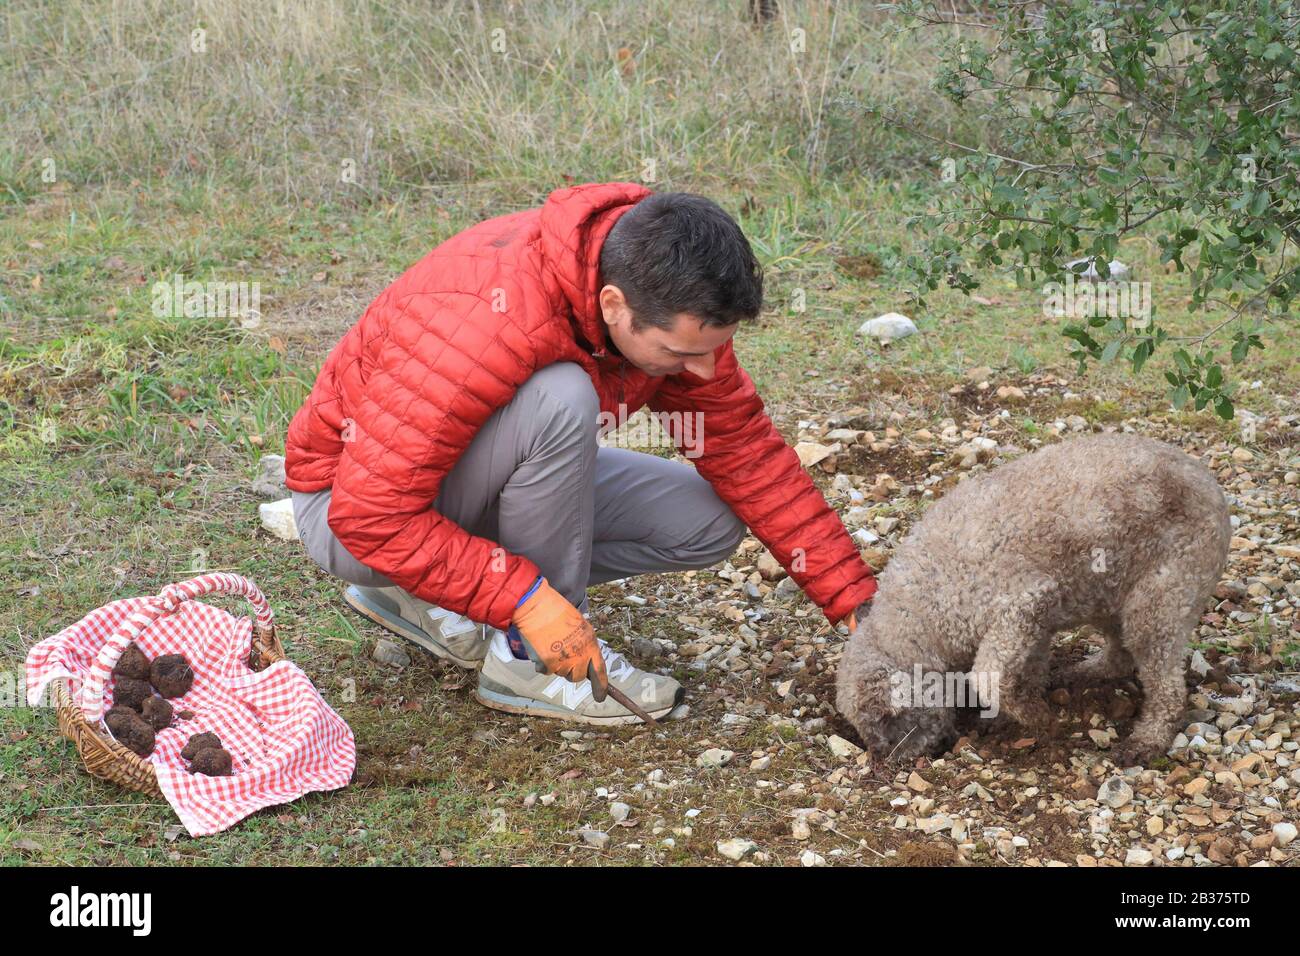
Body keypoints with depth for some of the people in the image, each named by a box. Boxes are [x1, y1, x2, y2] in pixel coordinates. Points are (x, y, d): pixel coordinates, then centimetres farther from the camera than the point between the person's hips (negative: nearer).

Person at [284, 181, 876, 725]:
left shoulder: (671, 306, -15)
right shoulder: (491, 320, -37)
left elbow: (747, 449, -6)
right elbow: (371, 512, -33)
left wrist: (852, 596, -10)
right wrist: (528, 602, -35)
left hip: (492, 484, 8)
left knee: (712, 522, -6)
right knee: (562, 399, -33)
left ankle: (433, 597, 2)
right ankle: (528, 659, -15)